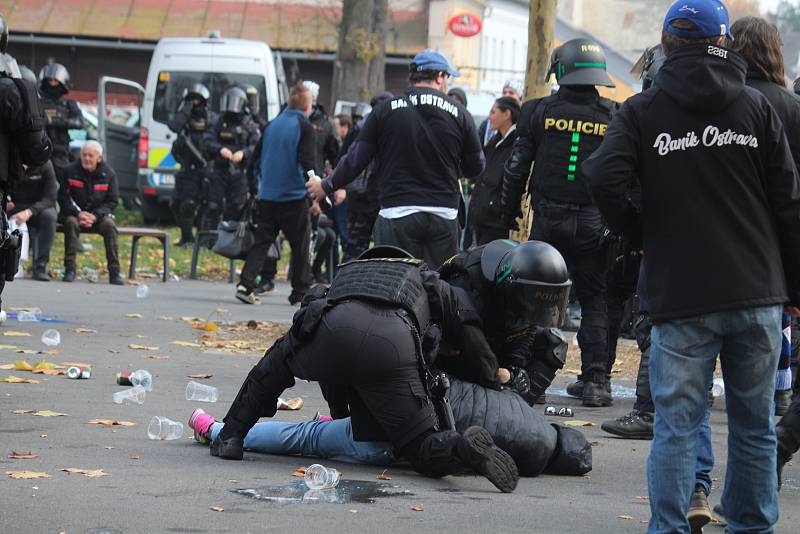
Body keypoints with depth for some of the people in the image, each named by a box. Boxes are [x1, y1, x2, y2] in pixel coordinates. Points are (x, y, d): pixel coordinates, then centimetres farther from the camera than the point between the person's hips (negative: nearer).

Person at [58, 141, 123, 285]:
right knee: (71, 222, -34)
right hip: (74, 213, 0)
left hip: (99, 215, 0)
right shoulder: (70, 171, -1)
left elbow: (112, 201, 0)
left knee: (109, 225, -31)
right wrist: (78, 213, -18)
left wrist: (95, 215, -16)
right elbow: (63, 197, -1)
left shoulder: (108, 174, 0)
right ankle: (70, 269, -30)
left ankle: (114, 272, -27)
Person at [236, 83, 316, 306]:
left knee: (262, 241, 7)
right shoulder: (304, 127, -8)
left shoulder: (272, 125, 10)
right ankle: (301, 291, 9)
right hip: (294, 196, -5)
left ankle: (246, 284, -8)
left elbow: (257, 158, 16)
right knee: (300, 245, 6)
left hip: (267, 196, 5)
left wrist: (254, 189, 25)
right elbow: (307, 163, -15)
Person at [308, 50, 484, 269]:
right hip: (444, 216, 1)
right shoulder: (458, 113, 2)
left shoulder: (386, 110, 1)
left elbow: (356, 158, 2)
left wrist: (327, 186, 18)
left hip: (397, 215, -1)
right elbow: (476, 167, 8)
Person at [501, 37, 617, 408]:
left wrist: (509, 212, 12)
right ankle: (595, 380, 3)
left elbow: (516, 167, 1)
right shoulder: (613, 116, 0)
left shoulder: (540, 112, -1)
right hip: (594, 222, 0)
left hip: (549, 219, 0)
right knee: (595, 301, 8)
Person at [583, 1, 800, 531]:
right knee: (754, 425, 11)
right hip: (758, 293, 2)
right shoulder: (755, 107, 4)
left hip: (680, 294, -1)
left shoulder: (642, 111, 1)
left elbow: (603, 179, -15)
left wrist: (636, 229, 4)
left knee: (677, 424, 2)